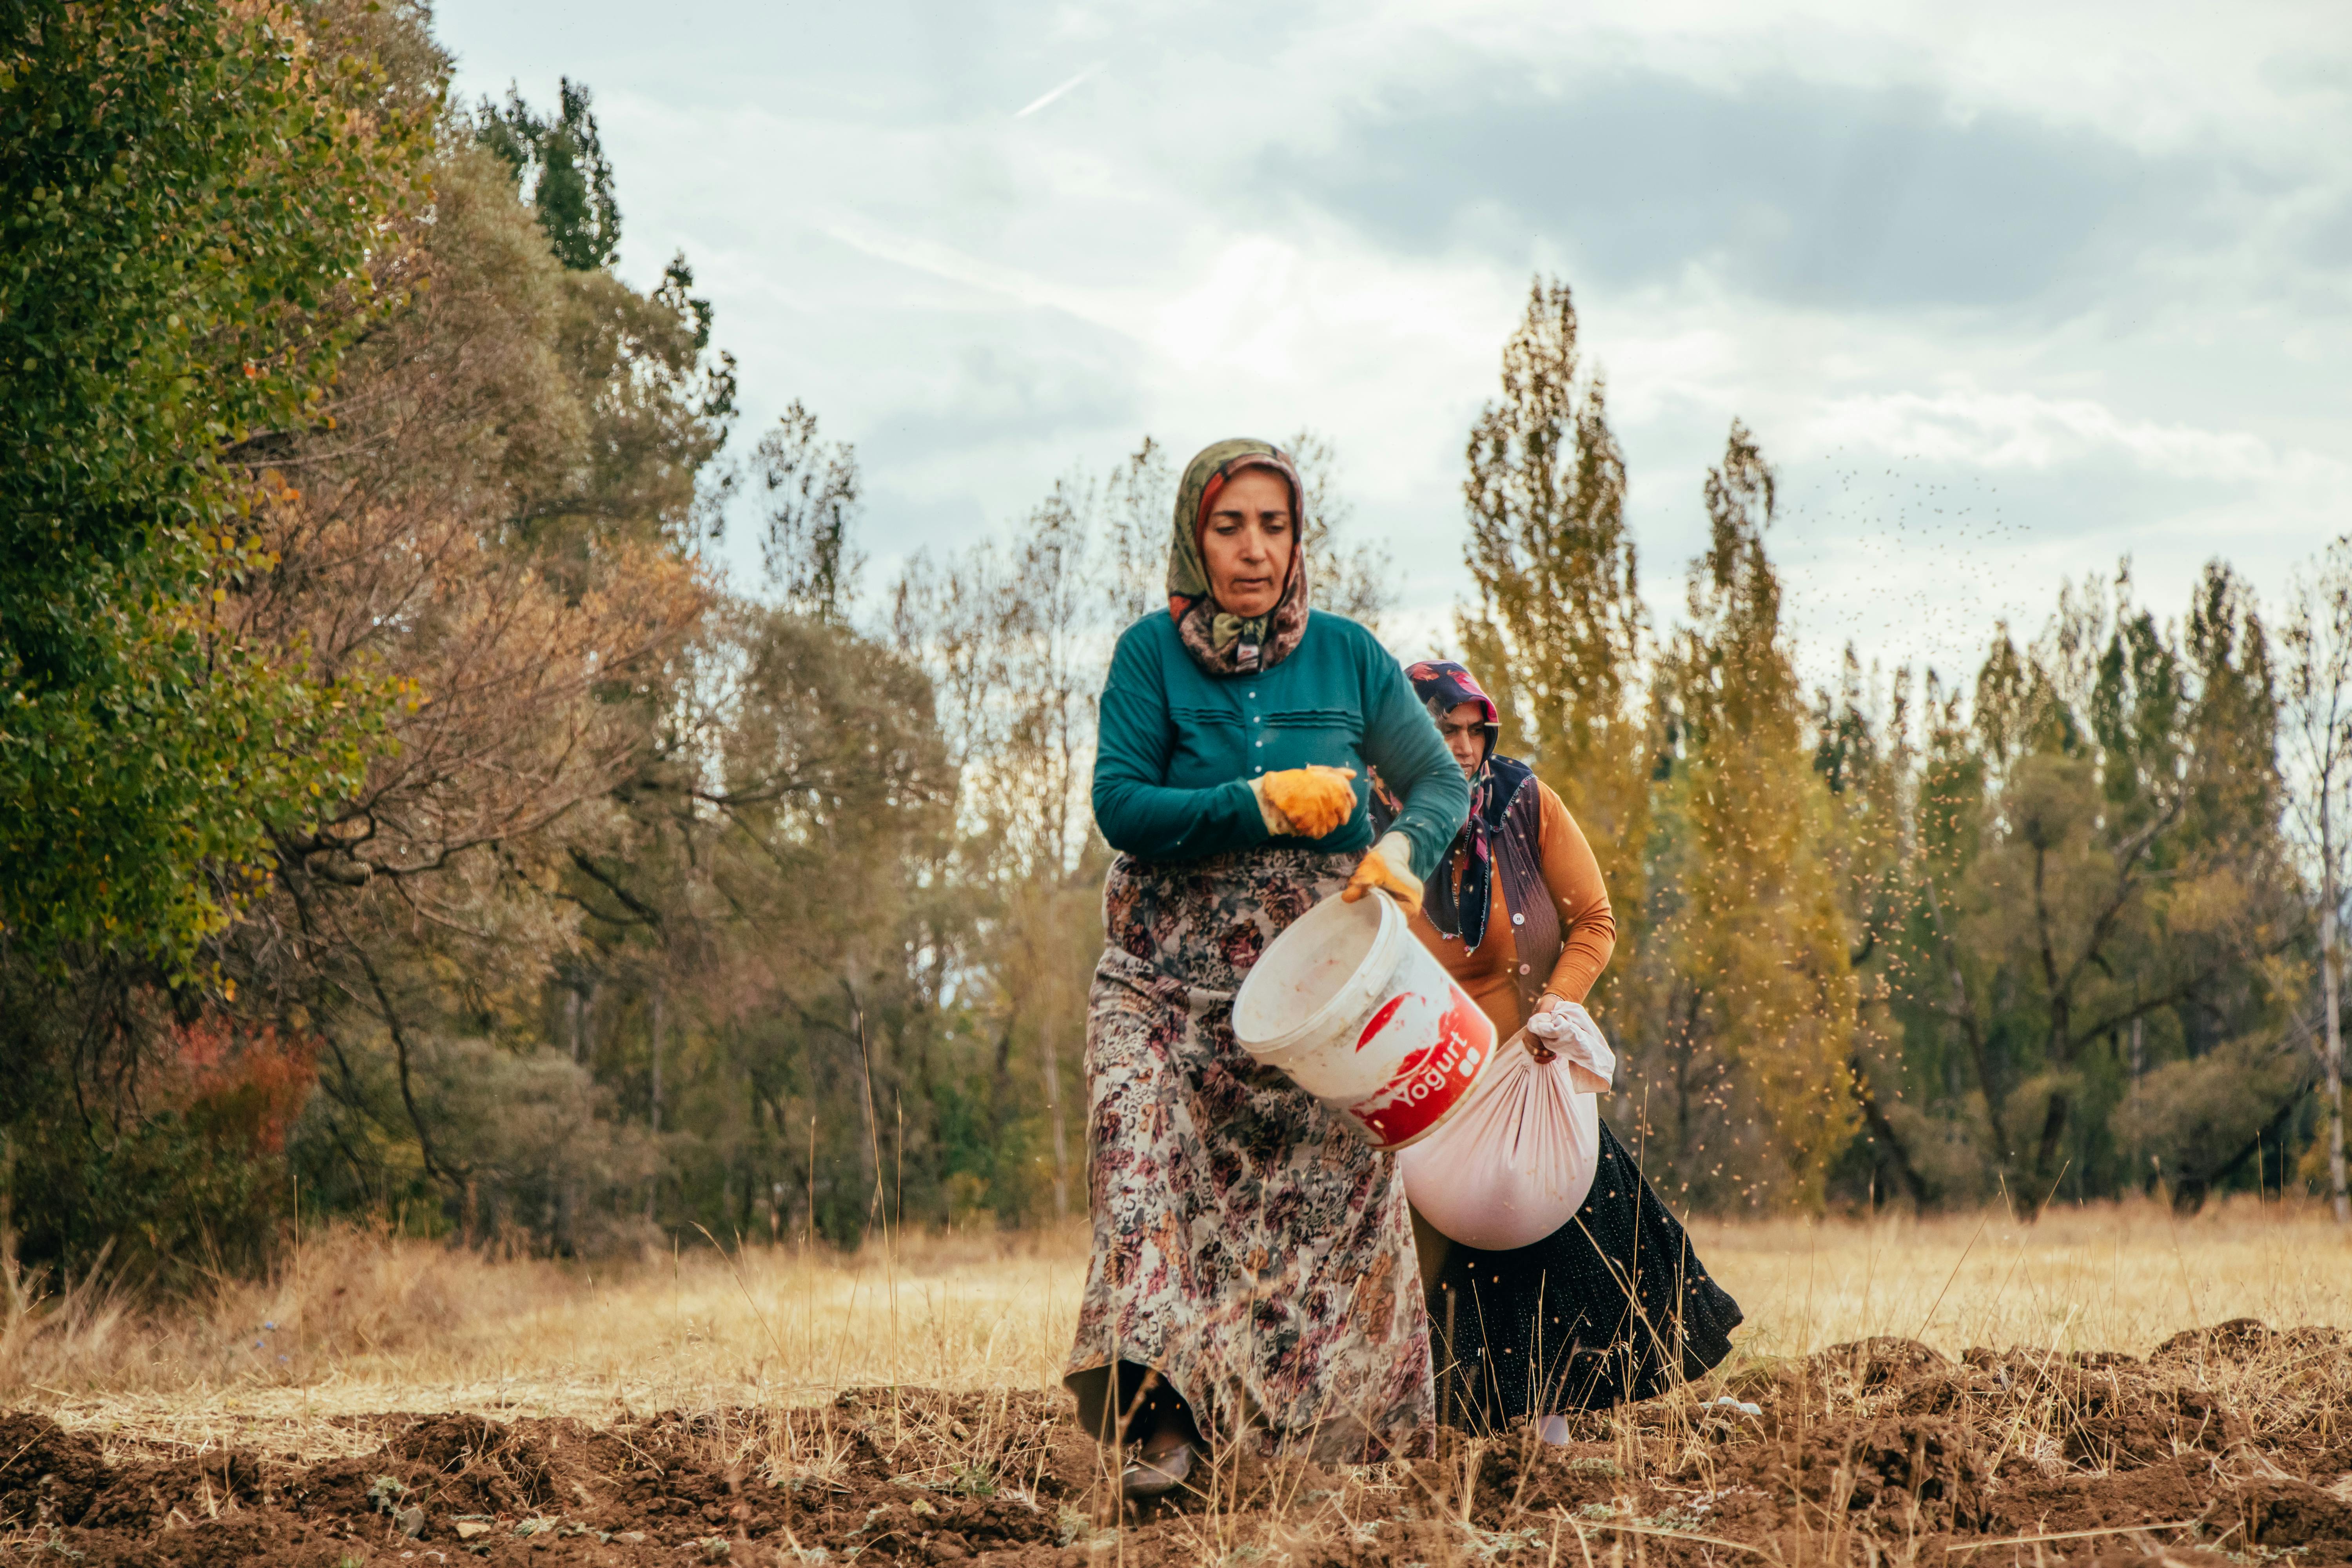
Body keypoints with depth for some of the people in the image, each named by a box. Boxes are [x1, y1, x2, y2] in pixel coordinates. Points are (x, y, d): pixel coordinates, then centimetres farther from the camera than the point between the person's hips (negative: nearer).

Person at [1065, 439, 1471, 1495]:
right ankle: (1160, 1419, -26)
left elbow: (1443, 783, 8)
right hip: (1173, 974, -1)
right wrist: (1265, 807, -16)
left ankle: (1350, 1419, 7)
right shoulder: (1151, 654, 0)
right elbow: (1121, 805, -9)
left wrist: (1401, 848, -14)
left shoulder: (1345, 655, 5)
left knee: (1335, 1189, -5)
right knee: (1151, 1170, -19)